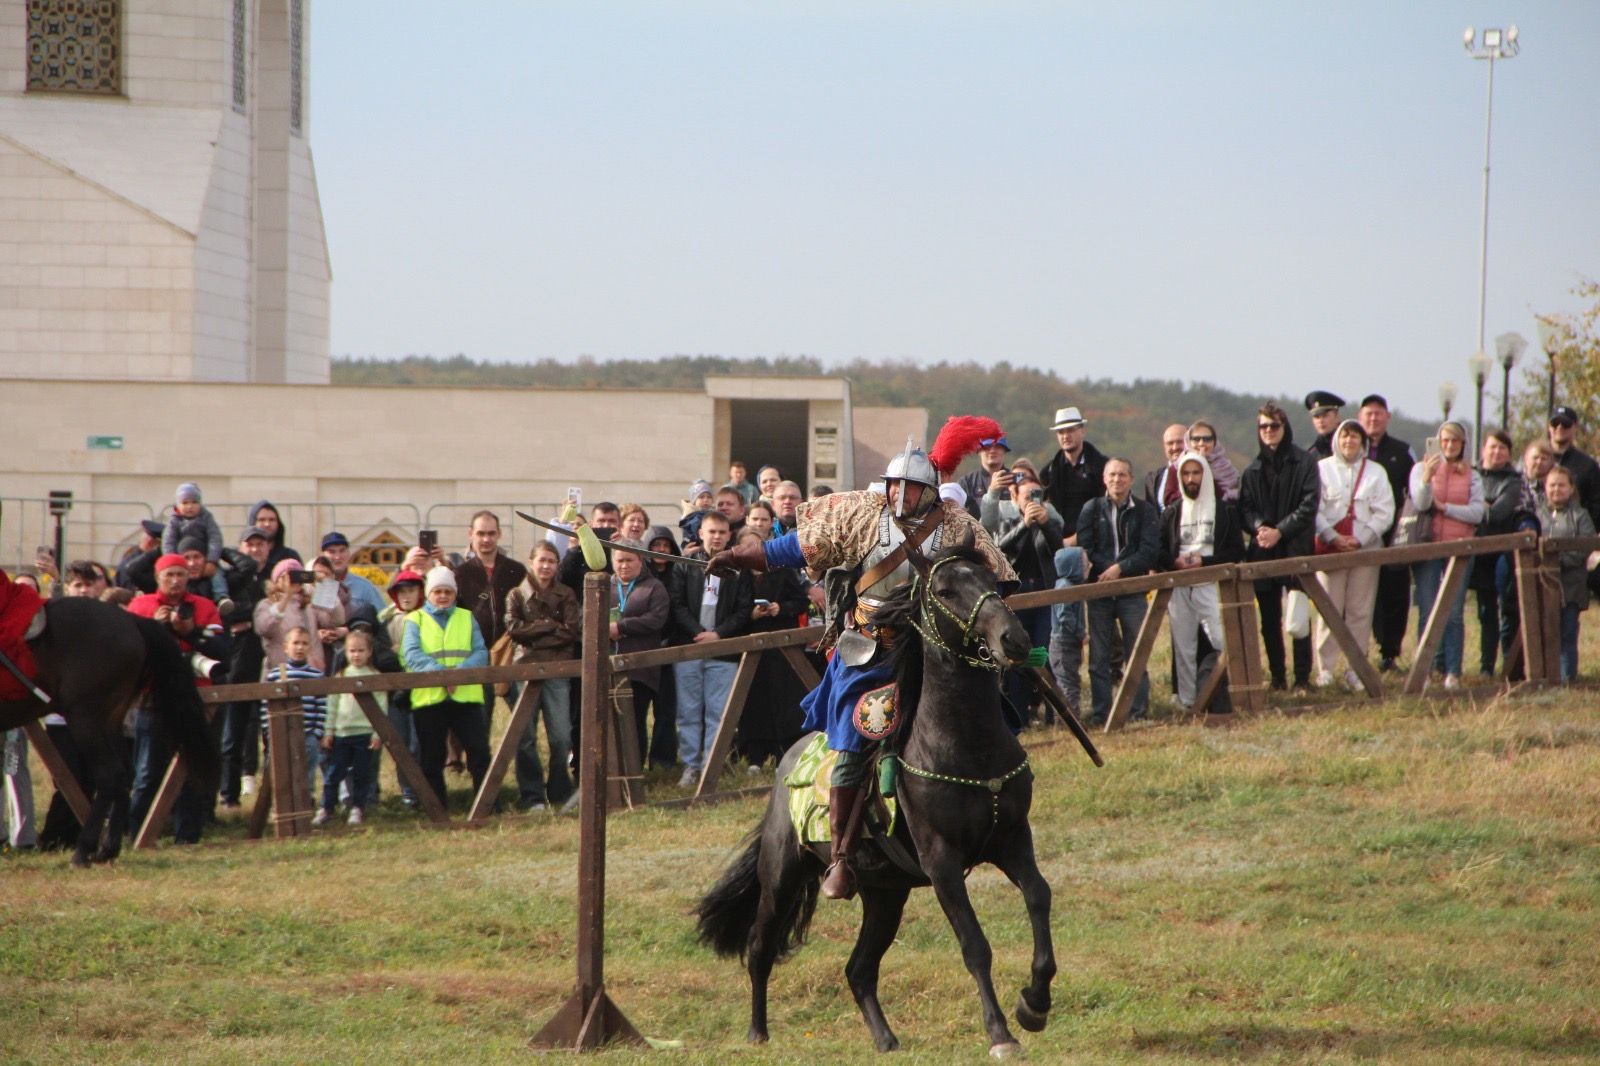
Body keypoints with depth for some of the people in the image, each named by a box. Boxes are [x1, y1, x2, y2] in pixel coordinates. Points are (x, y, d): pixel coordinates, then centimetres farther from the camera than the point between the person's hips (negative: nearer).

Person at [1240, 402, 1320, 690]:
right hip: (1262, 553, 4)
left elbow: (1309, 506, -5)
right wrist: (1259, 526, -14)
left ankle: (1302, 676, -2)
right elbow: (1244, 507, 8)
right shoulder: (1253, 471, 14)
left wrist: (1280, 531, -14)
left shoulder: (1303, 464, 2)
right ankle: (1277, 675, 10)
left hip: (1296, 548, -4)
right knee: (1269, 619, 4)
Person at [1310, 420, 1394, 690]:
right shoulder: (1321, 469, 6)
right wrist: (1333, 538, -12)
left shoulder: (1376, 472, 9)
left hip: (1366, 548, 1)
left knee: (1360, 611, 0)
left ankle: (1355, 670, 2)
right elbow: (1314, 510, 0)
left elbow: (1384, 513, 3)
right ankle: (1325, 669, -2)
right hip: (1330, 548, -1)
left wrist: (1360, 539, -9)